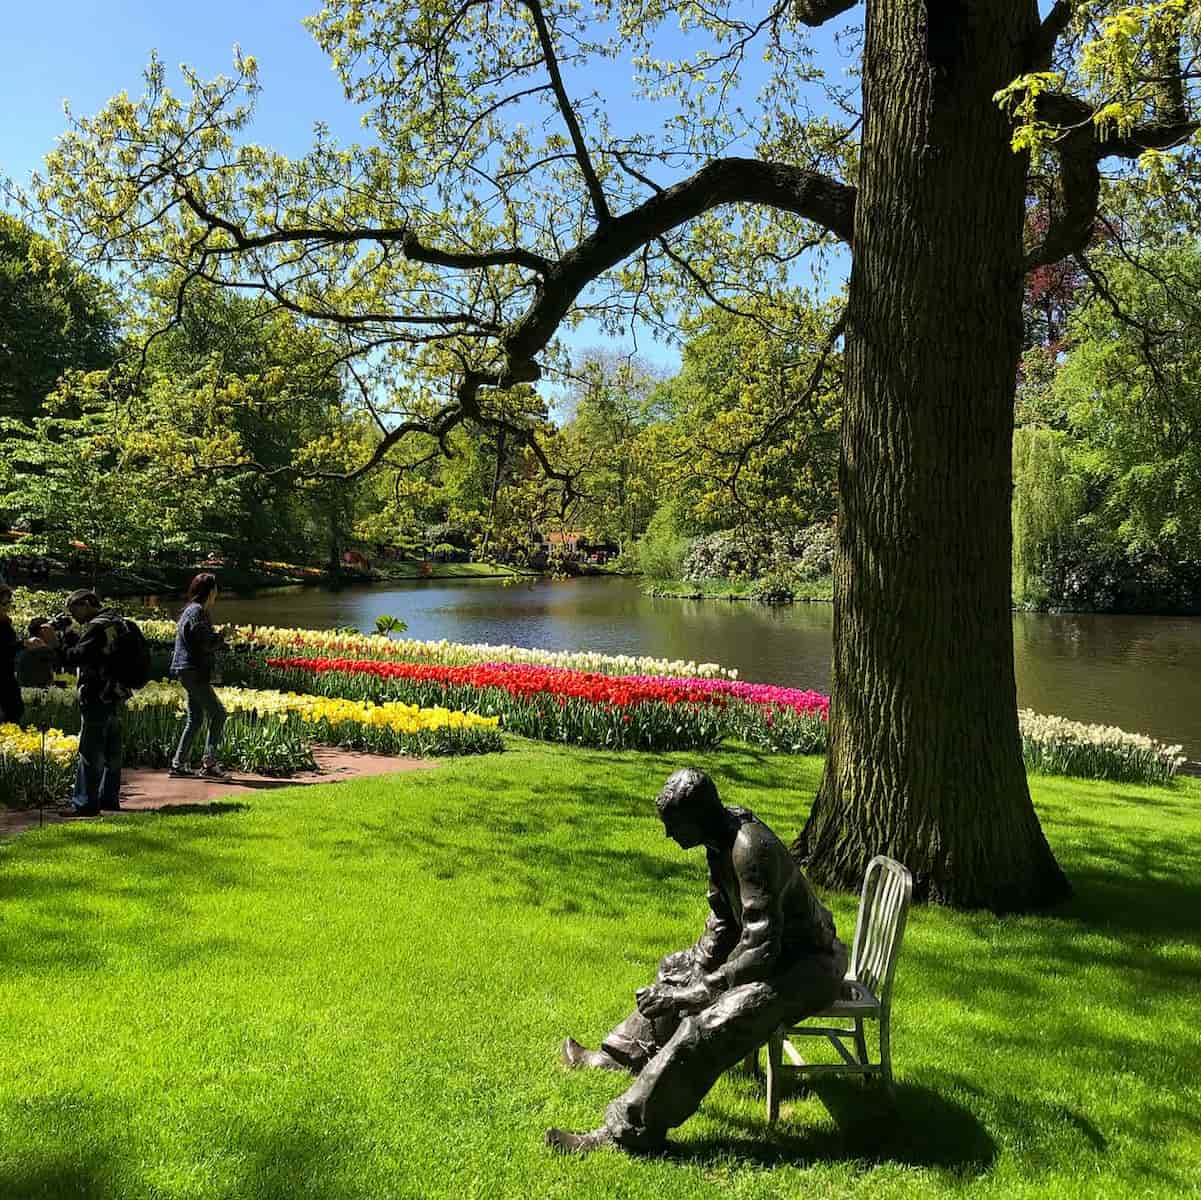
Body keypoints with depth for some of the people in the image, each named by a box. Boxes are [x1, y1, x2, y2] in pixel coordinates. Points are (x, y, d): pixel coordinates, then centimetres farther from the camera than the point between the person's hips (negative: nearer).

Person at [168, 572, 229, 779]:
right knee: (217, 714, -8)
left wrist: (217, 640, 3)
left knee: (195, 719, 14)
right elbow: (205, 643, -21)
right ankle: (208, 764, -9)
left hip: (191, 672, 11)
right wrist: (221, 639, -3)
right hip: (193, 671, -11)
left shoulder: (192, 610, 18)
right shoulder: (197, 611, -14)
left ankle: (178, 764, 17)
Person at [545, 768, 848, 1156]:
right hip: (780, 949, 10)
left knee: (710, 1024, -27)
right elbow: (721, 920, 11)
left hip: (809, 967, -10)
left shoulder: (751, 847, -30)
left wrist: (701, 990, -24)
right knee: (678, 969, 22)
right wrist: (698, 974, -1)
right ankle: (620, 1057, 40)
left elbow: (762, 948, -31)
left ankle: (627, 1133, -22)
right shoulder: (721, 841, 0)